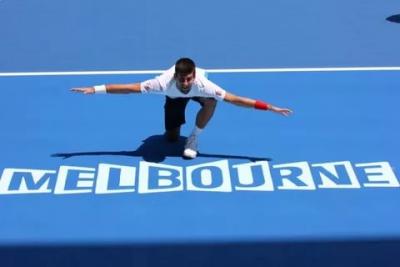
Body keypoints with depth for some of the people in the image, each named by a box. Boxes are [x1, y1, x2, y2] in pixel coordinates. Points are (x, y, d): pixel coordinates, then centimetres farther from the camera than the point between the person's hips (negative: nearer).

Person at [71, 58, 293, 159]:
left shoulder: (203, 85, -44)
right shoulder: (164, 83, -43)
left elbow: (234, 99, -43)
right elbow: (130, 88, -41)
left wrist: (270, 107, -48)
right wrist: (95, 90, -45)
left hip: (197, 91, -1)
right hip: (174, 96, 1)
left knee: (211, 101, -36)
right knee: (171, 139, 0)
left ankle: (194, 138, -11)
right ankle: (177, 128, 38)